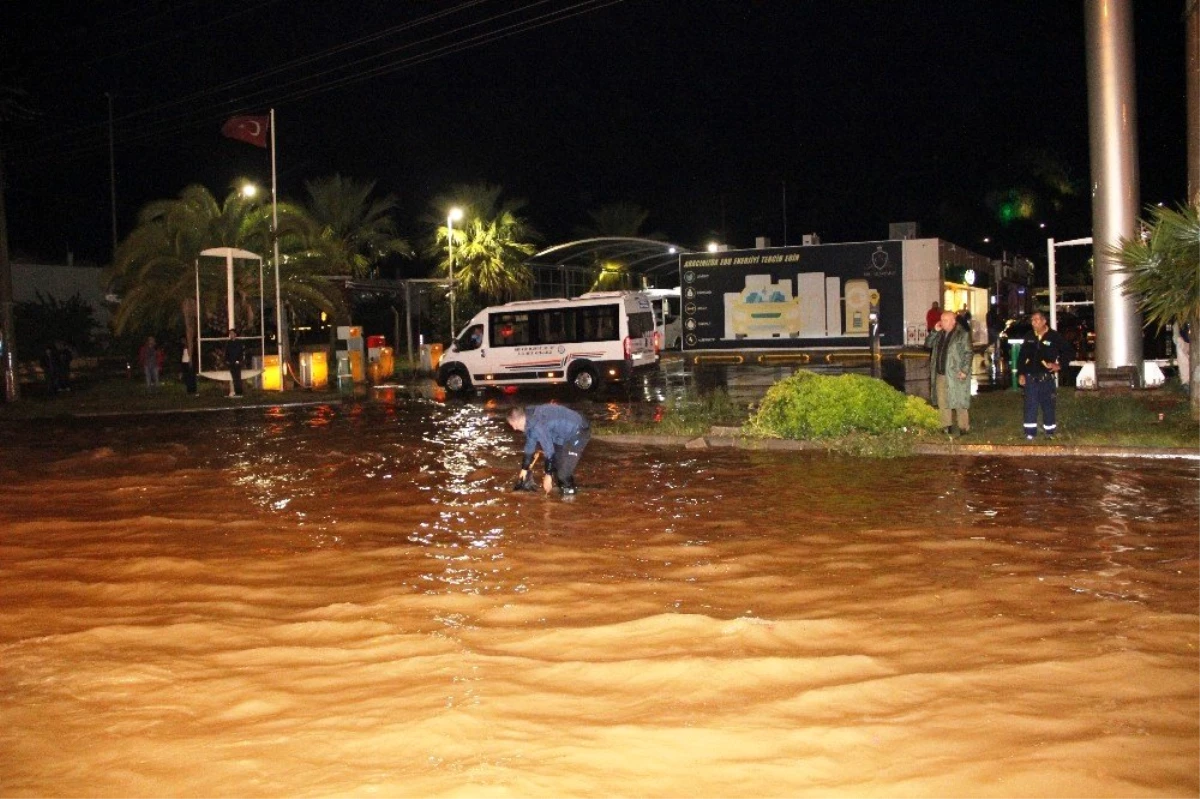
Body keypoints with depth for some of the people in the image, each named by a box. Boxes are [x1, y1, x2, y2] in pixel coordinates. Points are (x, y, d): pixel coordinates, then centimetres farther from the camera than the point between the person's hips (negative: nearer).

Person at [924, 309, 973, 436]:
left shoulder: (963, 334, -7)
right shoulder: (939, 334, 14)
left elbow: (968, 353, -10)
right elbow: (928, 344, 12)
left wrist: (964, 370, -18)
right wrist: (934, 331, 0)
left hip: (956, 374, -7)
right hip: (940, 374, 7)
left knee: (959, 402, -1)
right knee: (942, 401, 11)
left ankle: (964, 427, 7)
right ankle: (947, 425, 21)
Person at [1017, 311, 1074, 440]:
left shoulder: (1054, 337, -4)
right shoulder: (1029, 338, 7)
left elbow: (1069, 352, 3)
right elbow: (1021, 357, 14)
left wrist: (1059, 365, -5)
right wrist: (1021, 373, 7)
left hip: (1047, 378, -2)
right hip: (1031, 377, 2)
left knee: (1048, 405, 8)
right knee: (1030, 405, -2)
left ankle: (1049, 431, 23)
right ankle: (1030, 432, 3)